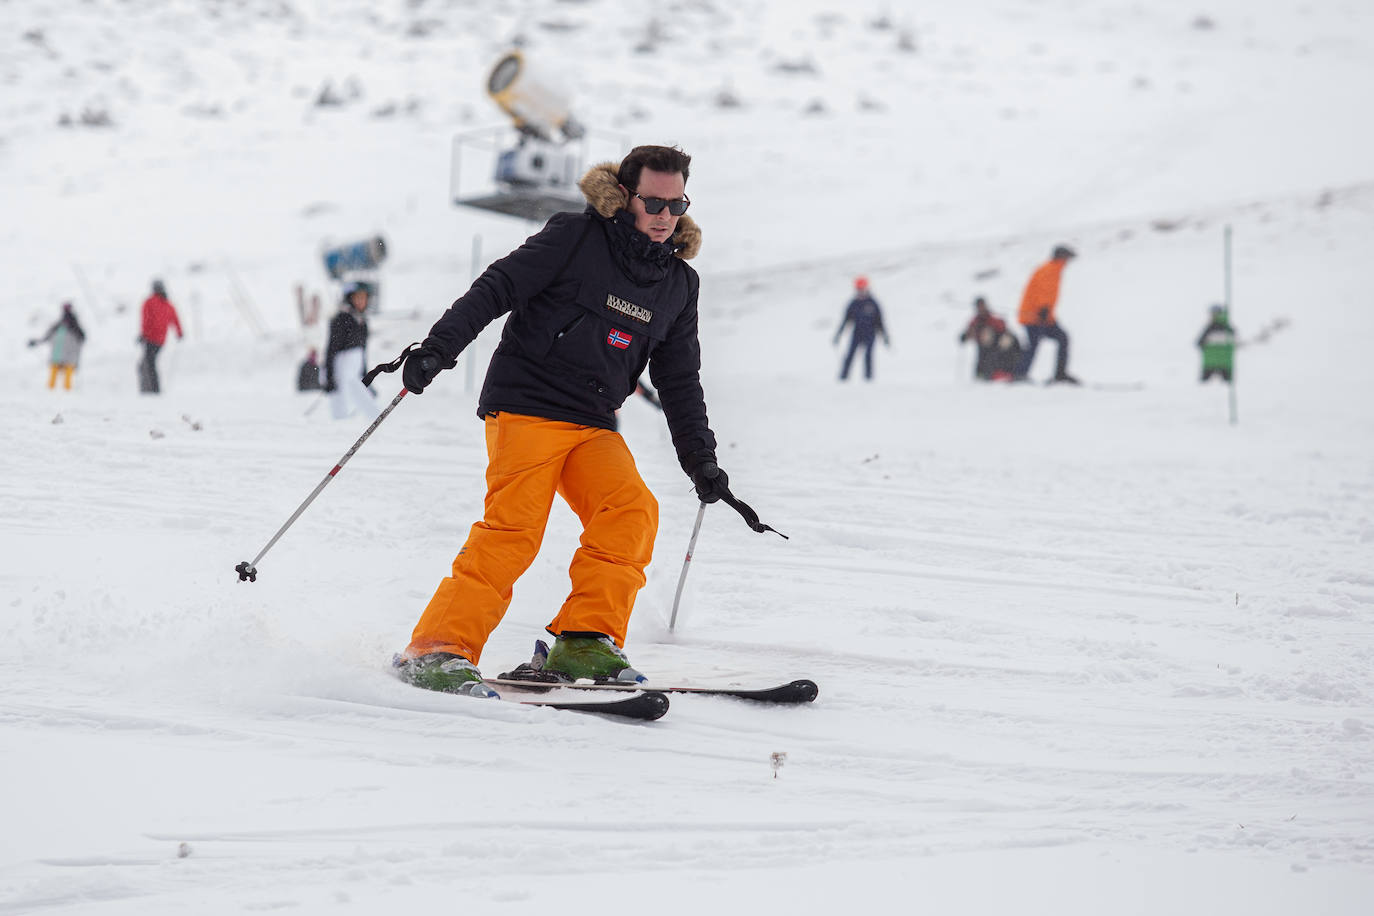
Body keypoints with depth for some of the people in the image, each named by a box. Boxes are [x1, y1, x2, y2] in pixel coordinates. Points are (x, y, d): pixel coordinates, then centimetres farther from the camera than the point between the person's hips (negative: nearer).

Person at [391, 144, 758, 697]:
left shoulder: (679, 284, 14)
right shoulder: (575, 237, -3)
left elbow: (679, 381, 21)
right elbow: (496, 289, -7)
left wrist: (701, 460, 15)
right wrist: (438, 348, -19)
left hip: (594, 425, 5)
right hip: (525, 406, -5)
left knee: (631, 511, -20)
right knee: (514, 529, -21)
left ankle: (584, 645, -19)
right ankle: (438, 651, -20)